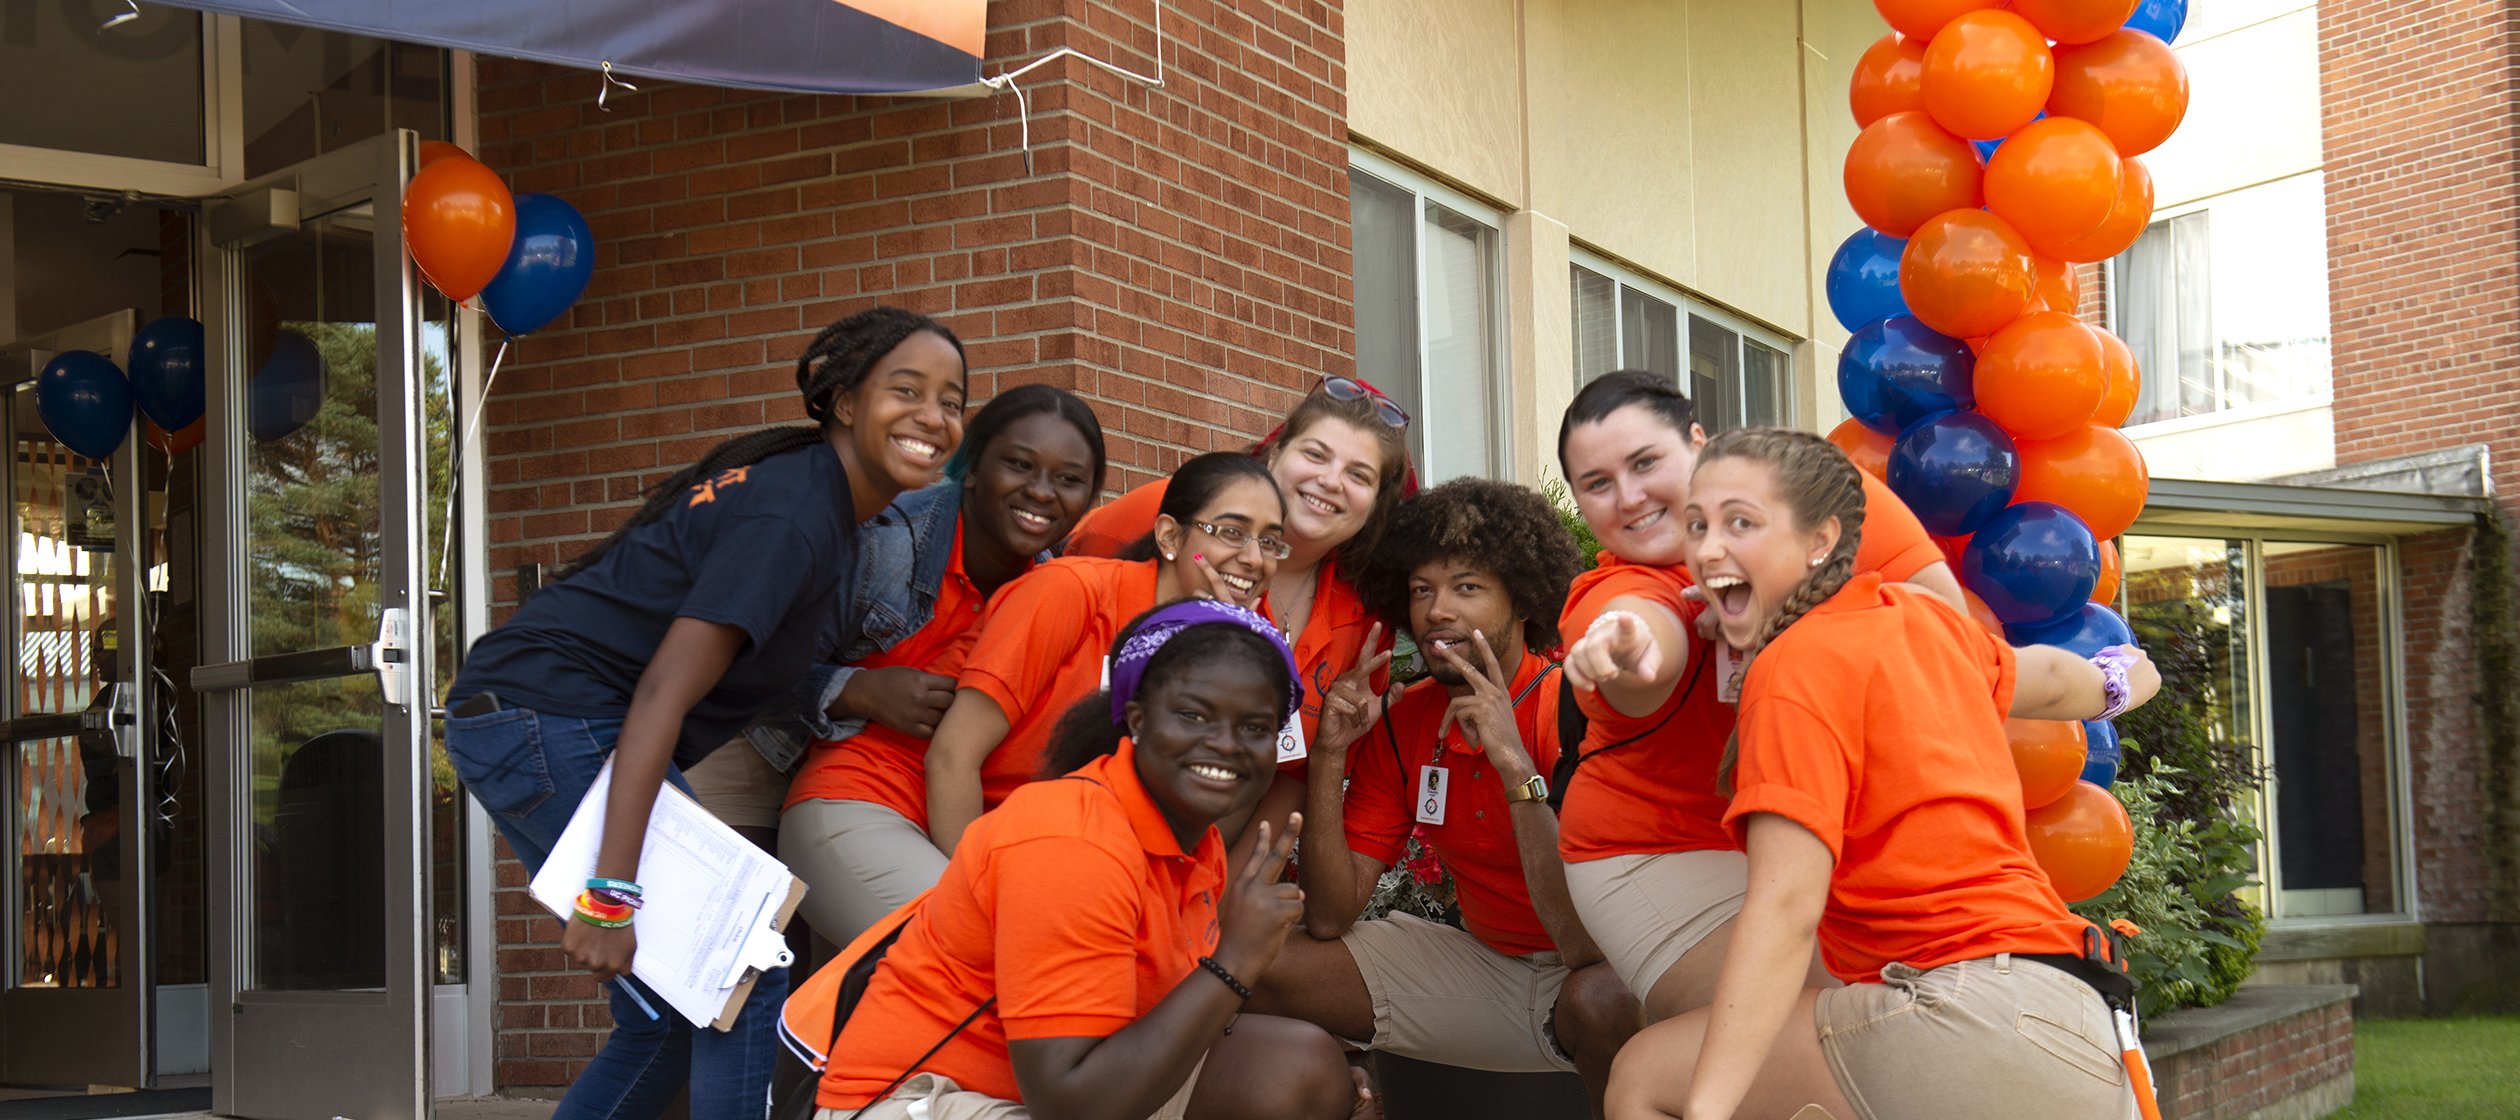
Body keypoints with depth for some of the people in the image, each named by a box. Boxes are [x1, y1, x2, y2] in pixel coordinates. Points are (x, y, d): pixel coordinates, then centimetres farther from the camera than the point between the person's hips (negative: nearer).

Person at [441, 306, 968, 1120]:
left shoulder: (826, 501, 12)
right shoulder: (791, 519, -18)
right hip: (556, 722, -10)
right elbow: (663, 691, -25)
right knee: (742, 986, -11)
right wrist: (612, 894, -29)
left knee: (670, 1019, 12)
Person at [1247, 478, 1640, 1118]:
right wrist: (1330, 754, -15)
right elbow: (1329, 919, -5)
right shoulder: (1398, 726, -2)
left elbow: (1586, 947, -29)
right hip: (1486, 964, 5)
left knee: (1598, 1000, -39)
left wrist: (1514, 765, -34)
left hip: (1603, 971, -5)